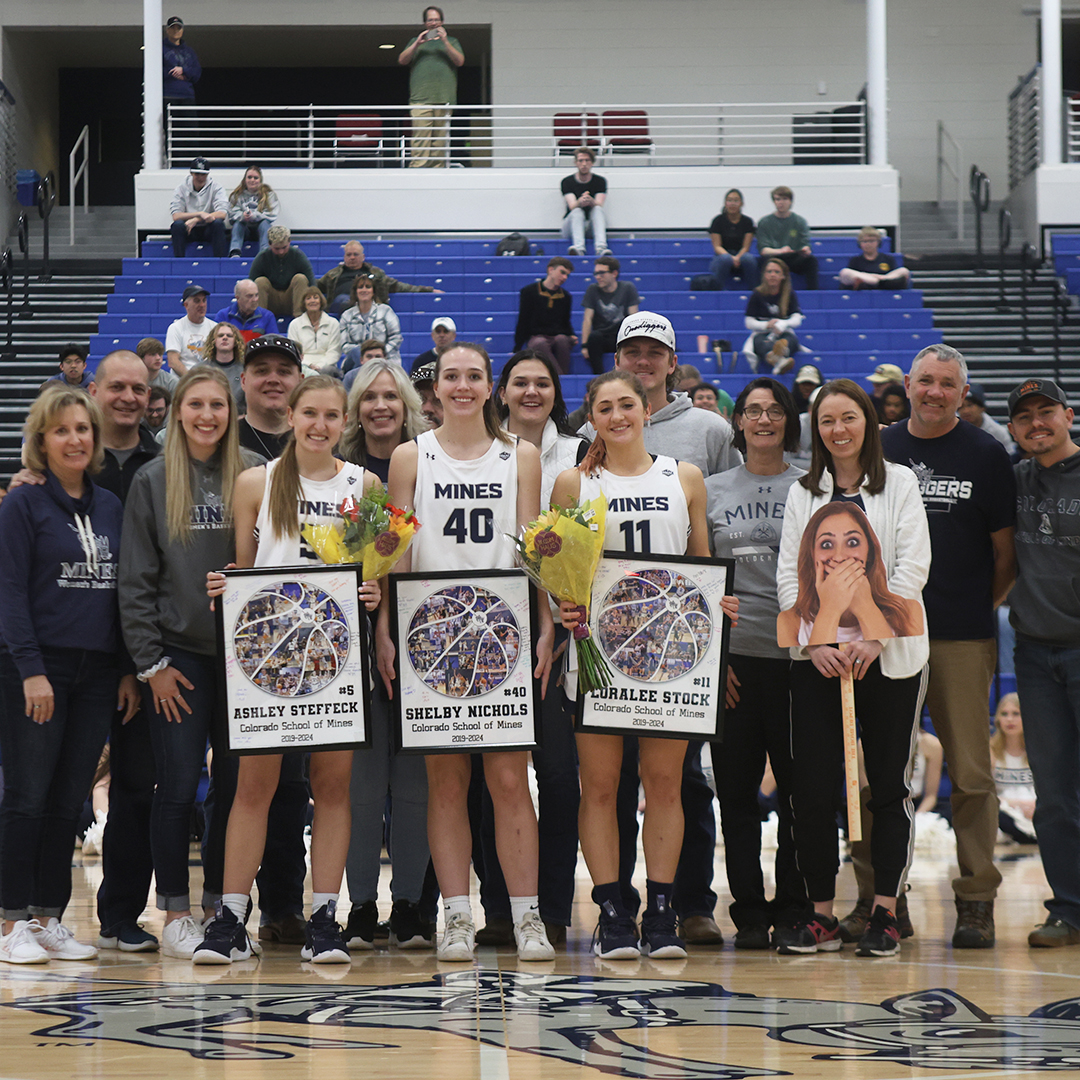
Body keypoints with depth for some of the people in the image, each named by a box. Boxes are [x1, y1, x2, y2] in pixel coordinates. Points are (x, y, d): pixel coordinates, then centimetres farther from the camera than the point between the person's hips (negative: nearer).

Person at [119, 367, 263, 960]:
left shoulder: (254, 474, 3)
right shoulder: (153, 482, 1)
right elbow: (135, 580, 1)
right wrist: (151, 663, -4)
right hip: (178, 655, -1)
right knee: (178, 784, -2)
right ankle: (175, 913, 7)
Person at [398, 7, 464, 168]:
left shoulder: (451, 42, 22)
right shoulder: (416, 41, 22)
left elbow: (460, 61, 5)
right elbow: (402, 60, 10)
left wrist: (445, 42, -6)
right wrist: (417, 44, -3)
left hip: (444, 99, 1)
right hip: (421, 99, -1)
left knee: (440, 141, -4)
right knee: (421, 139, -14)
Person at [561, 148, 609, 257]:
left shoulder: (600, 181, 3)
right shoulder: (567, 181, 0)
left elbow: (599, 205, -13)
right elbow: (572, 206, -15)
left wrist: (591, 201, -39)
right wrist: (580, 202, -40)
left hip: (592, 225, 1)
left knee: (597, 209, -28)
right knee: (577, 212, -31)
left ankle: (601, 248, -53)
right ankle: (579, 248, -57)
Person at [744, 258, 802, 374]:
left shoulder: (790, 295, 9)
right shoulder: (757, 295, 5)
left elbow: (797, 320, -3)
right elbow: (749, 323, 0)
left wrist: (782, 324, -24)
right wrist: (767, 325, -19)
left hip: (784, 335, 2)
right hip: (761, 334, -2)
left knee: (791, 339, -35)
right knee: (761, 342, -39)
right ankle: (780, 362, -77)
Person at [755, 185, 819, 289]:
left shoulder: (800, 221, 9)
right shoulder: (764, 222, 5)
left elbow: (806, 245, 0)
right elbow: (763, 249, -6)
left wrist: (805, 250, -28)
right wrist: (779, 251, -28)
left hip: (795, 260, 2)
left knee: (811, 259, -29)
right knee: (767, 259, -36)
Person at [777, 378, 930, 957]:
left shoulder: (899, 484, 4)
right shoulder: (803, 494, 12)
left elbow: (912, 567, -3)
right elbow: (789, 576, 7)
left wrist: (874, 637, -12)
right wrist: (814, 642, -7)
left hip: (889, 655, -2)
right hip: (817, 657, 2)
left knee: (888, 784, 0)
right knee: (812, 787, -2)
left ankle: (885, 912, 5)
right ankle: (819, 914, 5)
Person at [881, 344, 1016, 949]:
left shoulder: (986, 455, 3)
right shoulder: (877, 451, 10)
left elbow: (1006, 552, 6)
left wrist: (977, 606, 3)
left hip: (962, 638, -2)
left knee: (972, 774, -2)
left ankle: (977, 900, 4)